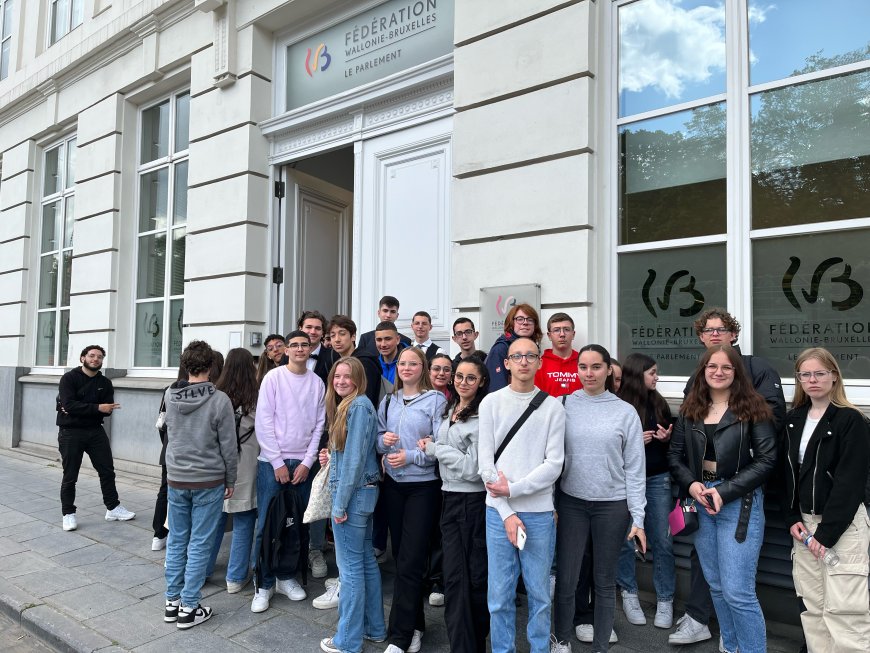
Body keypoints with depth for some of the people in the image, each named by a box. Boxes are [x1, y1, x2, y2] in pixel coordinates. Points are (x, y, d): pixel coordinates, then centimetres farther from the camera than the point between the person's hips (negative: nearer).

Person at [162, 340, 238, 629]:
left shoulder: (170, 396, -3)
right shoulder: (219, 400, -16)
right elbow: (228, 446, -10)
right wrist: (230, 481, 2)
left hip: (176, 479, 4)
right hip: (208, 481, -4)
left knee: (176, 541, 15)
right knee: (199, 544, 5)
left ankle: (172, 601, 25)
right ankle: (189, 608, 13)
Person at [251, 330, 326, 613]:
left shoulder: (317, 383, 5)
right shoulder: (274, 377, -4)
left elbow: (319, 425, 5)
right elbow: (263, 423, -7)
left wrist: (307, 462, -3)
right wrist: (278, 463, -9)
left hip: (303, 464, 3)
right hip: (272, 462, -2)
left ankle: (286, 576, 24)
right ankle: (264, 584, 14)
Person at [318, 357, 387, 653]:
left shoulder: (358, 405, -16)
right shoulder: (349, 405, 12)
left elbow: (355, 458, -20)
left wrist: (340, 504, -18)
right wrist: (331, 455, 4)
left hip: (352, 493, -10)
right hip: (364, 492, 10)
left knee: (350, 566, 1)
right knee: (366, 560, 16)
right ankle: (374, 628, 29)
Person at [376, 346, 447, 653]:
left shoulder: (436, 400, -7)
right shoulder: (387, 401, 10)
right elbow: (378, 440, 12)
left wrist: (411, 456, -18)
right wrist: (384, 440, -9)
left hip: (423, 486, -5)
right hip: (393, 484, 6)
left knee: (410, 561, -5)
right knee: (401, 556, 13)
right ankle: (414, 625, 29)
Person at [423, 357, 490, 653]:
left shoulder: (483, 416, -13)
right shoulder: (448, 410, 11)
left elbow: (473, 468, -18)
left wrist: (434, 448, -10)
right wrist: (433, 448, 5)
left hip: (475, 502, -6)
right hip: (449, 499, 6)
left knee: (476, 576, 8)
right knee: (454, 576, 5)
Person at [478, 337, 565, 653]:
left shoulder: (552, 406, 0)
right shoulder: (491, 402, 1)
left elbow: (554, 464, -4)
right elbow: (486, 462, -2)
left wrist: (513, 489, -11)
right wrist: (507, 512, -8)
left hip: (539, 512, 0)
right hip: (498, 511, 0)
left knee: (539, 592, 11)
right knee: (499, 593, 8)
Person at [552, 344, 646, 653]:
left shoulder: (626, 412, -2)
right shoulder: (563, 406, -1)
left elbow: (634, 468, -1)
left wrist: (637, 518, -4)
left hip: (613, 506, 0)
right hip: (571, 502, 0)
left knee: (605, 581, 12)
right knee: (565, 579, 6)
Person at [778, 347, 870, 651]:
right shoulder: (793, 420, 8)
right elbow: (785, 473, 10)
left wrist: (826, 533, -16)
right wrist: (792, 519, 0)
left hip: (843, 525, -6)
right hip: (805, 522, 6)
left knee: (843, 609, -7)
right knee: (812, 606, 11)